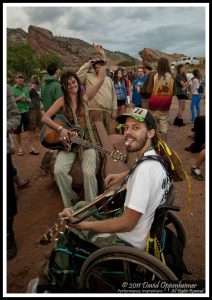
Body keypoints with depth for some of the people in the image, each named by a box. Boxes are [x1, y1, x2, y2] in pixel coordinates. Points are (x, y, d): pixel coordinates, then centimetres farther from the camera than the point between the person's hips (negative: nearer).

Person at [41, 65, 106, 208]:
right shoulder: (62, 101, 2)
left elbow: (101, 78, 5)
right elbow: (45, 118, -4)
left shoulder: (85, 97, 6)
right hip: (68, 142, 0)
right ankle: (71, 204, 4)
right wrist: (60, 129, -17)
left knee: (89, 173, -22)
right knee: (59, 171, -22)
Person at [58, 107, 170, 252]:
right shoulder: (155, 158, -4)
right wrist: (122, 176, 12)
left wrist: (82, 225, -31)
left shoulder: (145, 169, -32)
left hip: (131, 242, -8)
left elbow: (127, 224, -31)